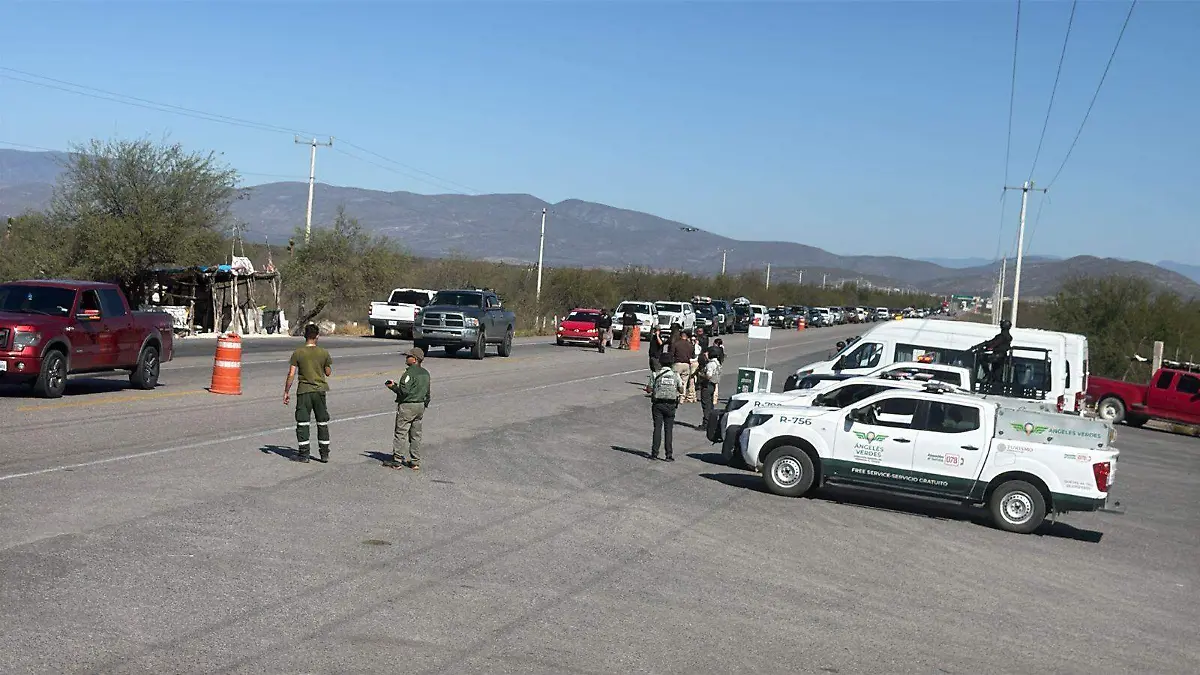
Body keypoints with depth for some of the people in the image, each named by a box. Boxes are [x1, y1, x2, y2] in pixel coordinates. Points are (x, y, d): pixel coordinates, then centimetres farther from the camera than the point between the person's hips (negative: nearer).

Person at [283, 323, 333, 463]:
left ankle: (303, 454, 4)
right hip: (320, 390, 2)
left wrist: (286, 392, 0)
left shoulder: (298, 353, -6)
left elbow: (291, 374, -7)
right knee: (322, 423, 10)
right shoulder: (323, 353, -2)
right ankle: (324, 454, 13)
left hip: (304, 391, -2)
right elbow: (328, 373, 7)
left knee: (303, 423, 4)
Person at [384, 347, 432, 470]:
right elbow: (427, 393, 16)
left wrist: (393, 386, -8)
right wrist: (424, 405, 23)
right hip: (420, 406, 8)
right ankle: (415, 462, 13)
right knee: (415, 435, 11)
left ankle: (397, 460, 2)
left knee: (400, 433, -1)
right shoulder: (425, 373, 10)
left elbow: (404, 391, -22)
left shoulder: (410, 372, -17)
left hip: (407, 406, -8)